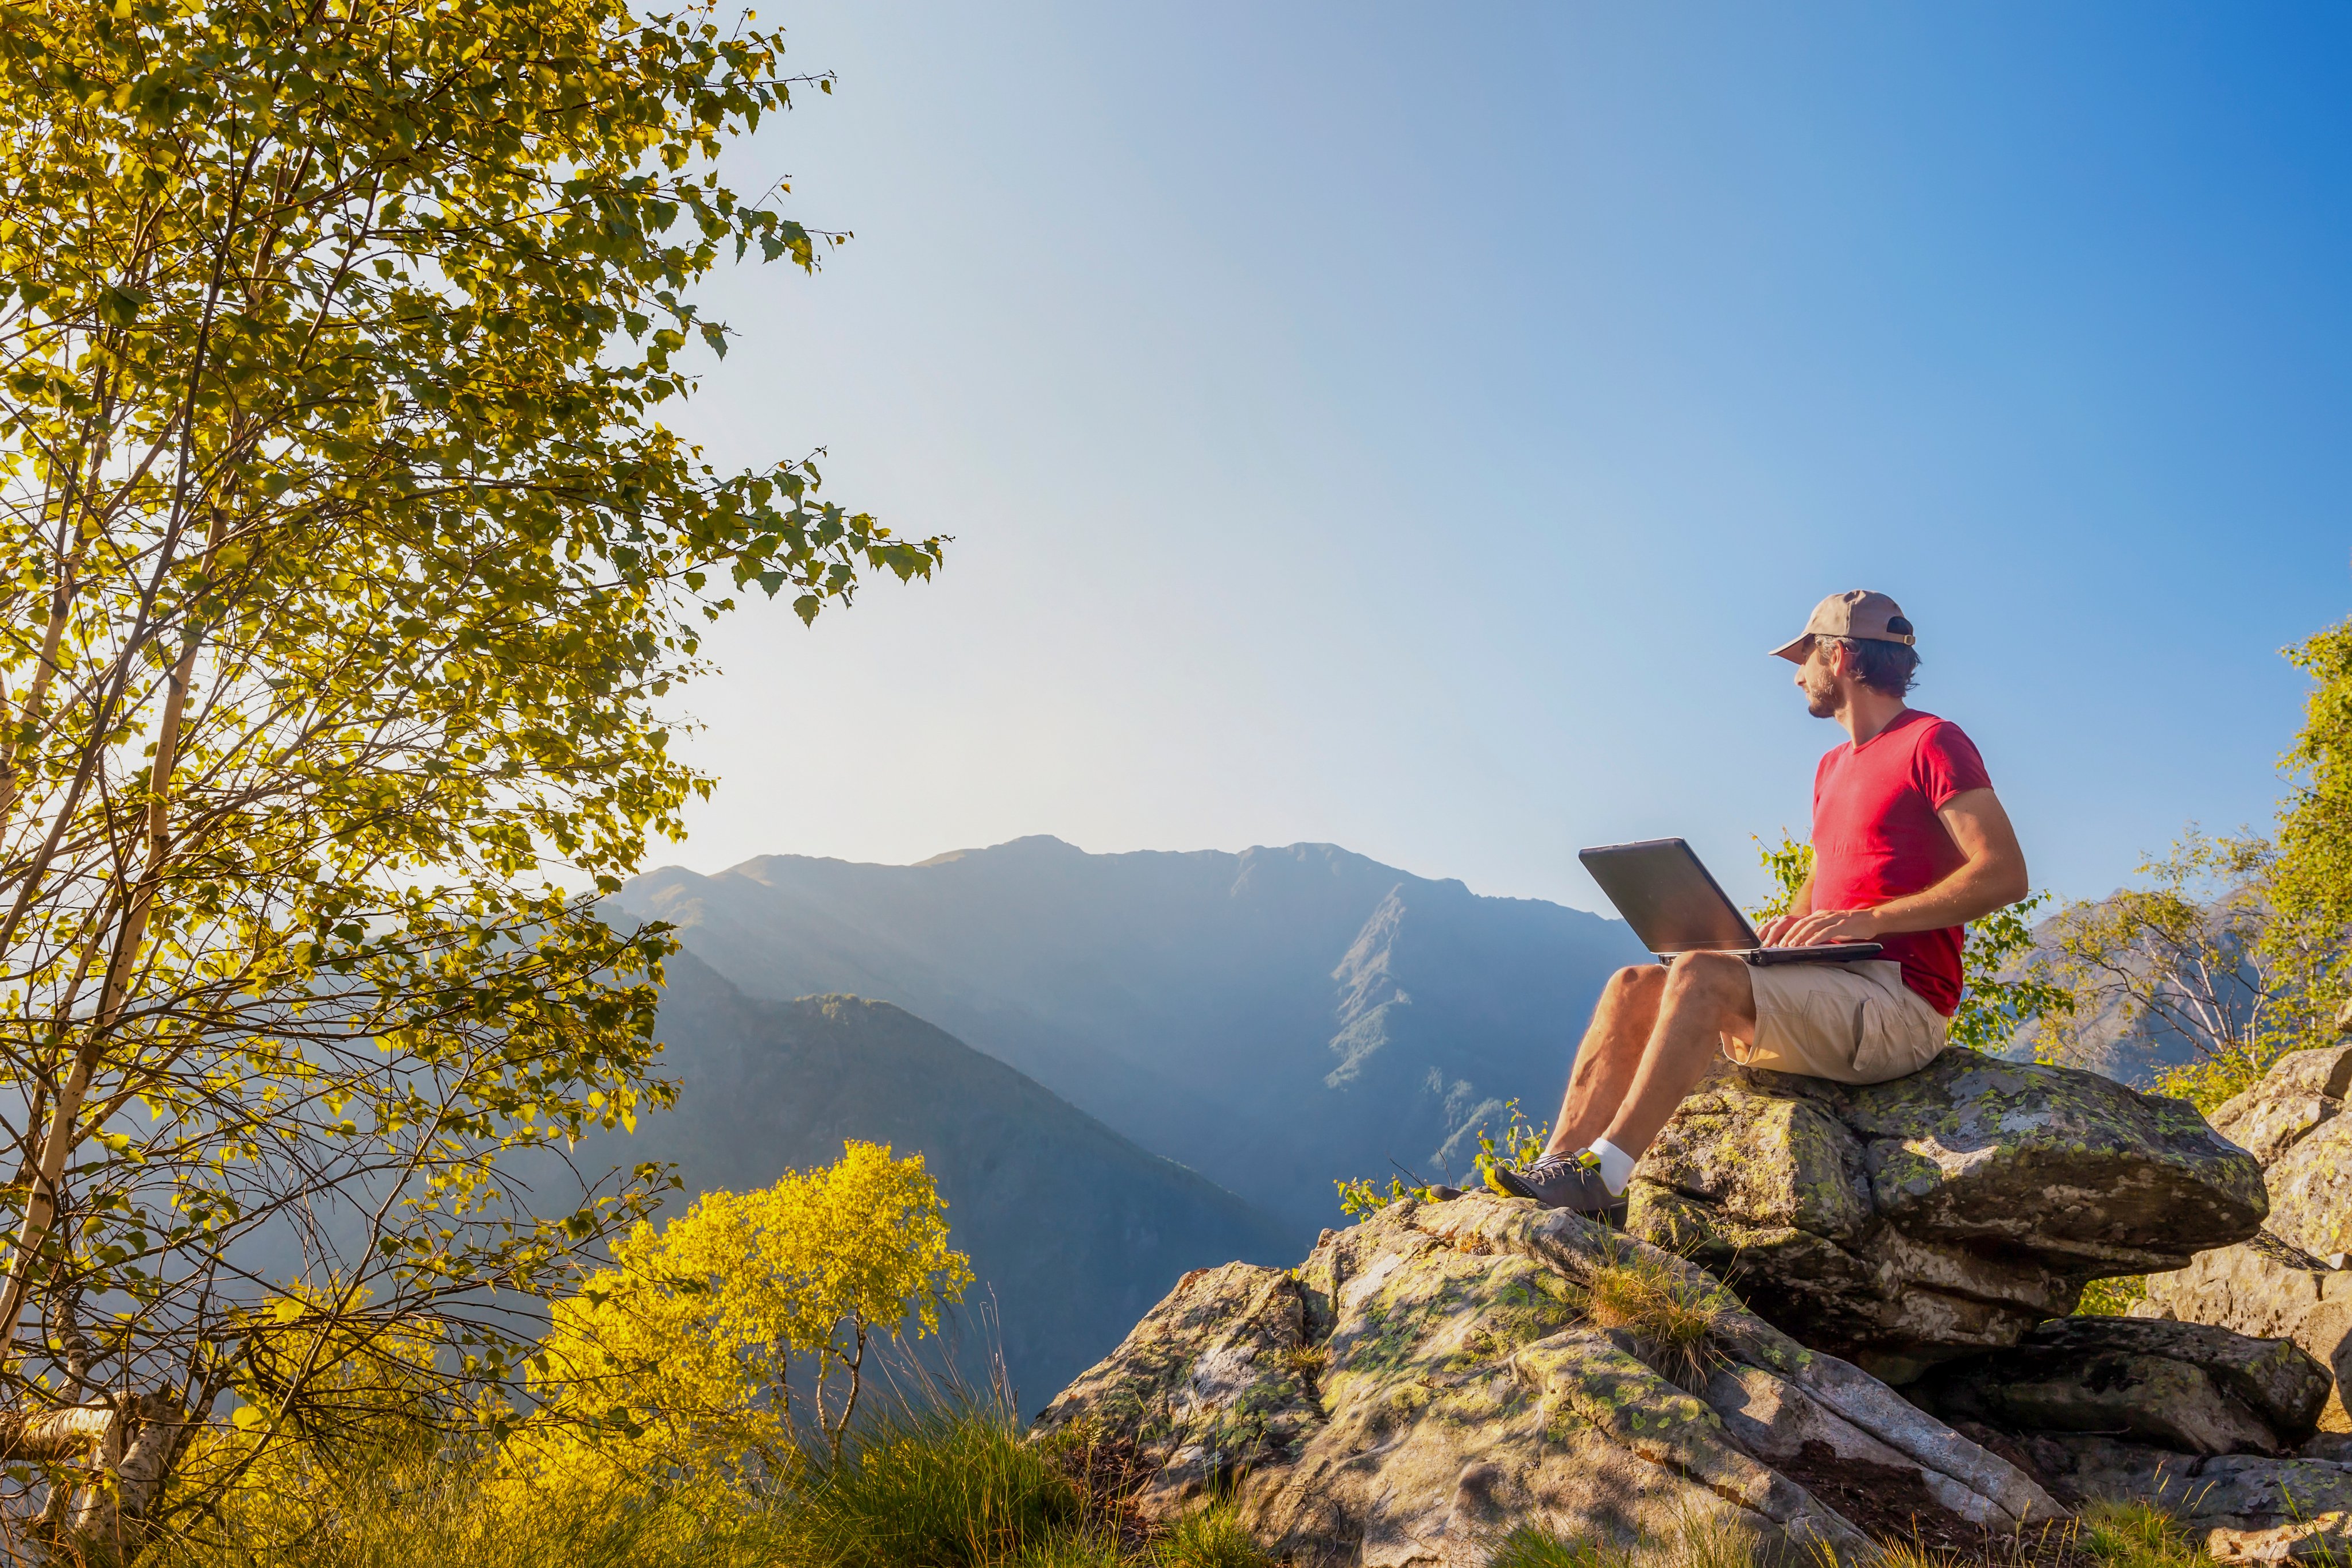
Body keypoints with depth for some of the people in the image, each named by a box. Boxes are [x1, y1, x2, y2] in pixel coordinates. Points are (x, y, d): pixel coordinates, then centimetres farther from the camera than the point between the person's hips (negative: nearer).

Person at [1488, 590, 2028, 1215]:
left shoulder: (1933, 742, -4)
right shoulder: (1833, 767, 24)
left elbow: (2006, 873, -14)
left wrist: (1868, 919, -22)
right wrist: (1791, 924, 6)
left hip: (1900, 1001, -9)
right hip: (1831, 988, 9)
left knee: (1701, 976, -30)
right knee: (1633, 987, -7)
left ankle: (1599, 1177, -32)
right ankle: (1557, 1169, -17)